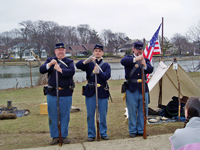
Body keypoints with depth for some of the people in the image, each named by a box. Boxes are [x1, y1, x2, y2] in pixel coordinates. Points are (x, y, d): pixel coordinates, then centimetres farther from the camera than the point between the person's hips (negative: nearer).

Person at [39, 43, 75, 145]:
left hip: (66, 94, -1)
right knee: (53, 115, 5)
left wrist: (60, 69, -25)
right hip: (52, 93, 1)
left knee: (65, 116, 6)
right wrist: (49, 64, -21)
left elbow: (72, 72, -13)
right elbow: (41, 70, -5)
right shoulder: (50, 60, 10)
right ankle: (55, 136, 17)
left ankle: (64, 135, 18)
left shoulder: (69, 62, 7)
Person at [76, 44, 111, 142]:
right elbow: (78, 65, -11)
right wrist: (87, 61, -29)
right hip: (90, 91, 0)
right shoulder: (89, 63, 7)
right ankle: (91, 134, 14)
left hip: (102, 92, 0)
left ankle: (103, 133, 19)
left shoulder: (106, 65, 7)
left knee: (103, 114, 5)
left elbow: (107, 76, -12)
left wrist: (99, 72, -32)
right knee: (90, 114, 4)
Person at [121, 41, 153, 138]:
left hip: (143, 89, 3)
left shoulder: (145, 60, 12)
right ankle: (132, 131, 16)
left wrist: (145, 65, -27)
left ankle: (141, 130, 21)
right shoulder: (129, 58, 4)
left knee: (143, 111, 8)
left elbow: (150, 70, -6)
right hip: (131, 89, -3)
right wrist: (135, 59, -34)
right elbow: (123, 61, -22)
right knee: (132, 111, 3)